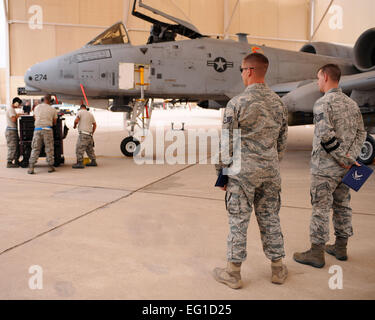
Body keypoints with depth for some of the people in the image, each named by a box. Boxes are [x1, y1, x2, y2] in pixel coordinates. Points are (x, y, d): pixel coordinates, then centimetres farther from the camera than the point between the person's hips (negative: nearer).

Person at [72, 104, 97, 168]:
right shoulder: (90, 114, 19)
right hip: (89, 134, 7)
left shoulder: (80, 112, 0)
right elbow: (94, 125, 20)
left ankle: (80, 163, -14)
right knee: (90, 149, 17)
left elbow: (76, 120, -14)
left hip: (83, 134, -7)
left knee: (79, 148, -8)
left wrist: (75, 125, 6)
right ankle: (93, 161, 20)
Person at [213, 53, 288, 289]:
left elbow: (227, 143, -10)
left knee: (239, 221, 4)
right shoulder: (278, 103, 5)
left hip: (243, 171, -5)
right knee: (270, 218, 14)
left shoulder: (237, 103, -12)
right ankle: (278, 269, 25)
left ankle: (233, 272, 15)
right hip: (270, 171, 5)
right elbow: (282, 142, 12)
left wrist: (222, 173, -1)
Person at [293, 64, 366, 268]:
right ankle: (340, 247, 27)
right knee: (342, 206, 15)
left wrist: (345, 159, -16)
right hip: (344, 168, 8)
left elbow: (326, 136, -23)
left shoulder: (323, 103, -13)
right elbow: (361, 134, 7)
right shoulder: (351, 103, 11)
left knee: (321, 208, -1)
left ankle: (317, 252, 6)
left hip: (325, 168, -8)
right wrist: (350, 157, -3)